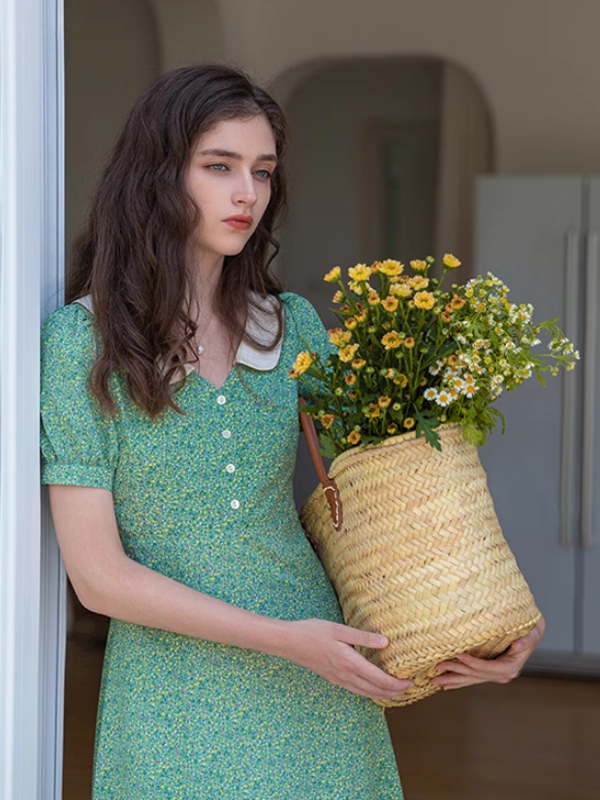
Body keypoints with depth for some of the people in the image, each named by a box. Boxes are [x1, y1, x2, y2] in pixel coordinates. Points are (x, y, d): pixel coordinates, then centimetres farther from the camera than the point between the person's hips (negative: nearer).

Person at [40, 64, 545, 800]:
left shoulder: (294, 326, 4)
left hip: (320, 690, 4)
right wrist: (287, 639, -18)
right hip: (175, 705, -3)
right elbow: (98, 575, -12)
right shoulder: (83, 341, -9)